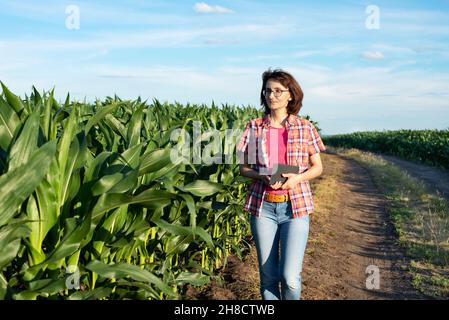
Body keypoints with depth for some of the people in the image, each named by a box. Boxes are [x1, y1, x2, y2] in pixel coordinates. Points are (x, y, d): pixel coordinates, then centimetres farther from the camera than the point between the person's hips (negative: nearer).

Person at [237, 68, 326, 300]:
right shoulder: (254, 127, 3)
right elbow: (243, 168, 7)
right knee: (268, 276, 8)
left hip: (296, 206, -1)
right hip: (263, 206, 1)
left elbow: (317, 167, 7)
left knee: (290, 277, -8)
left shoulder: (305, 128, 1)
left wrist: (297, 178, -13)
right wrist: (263, 176, -14)